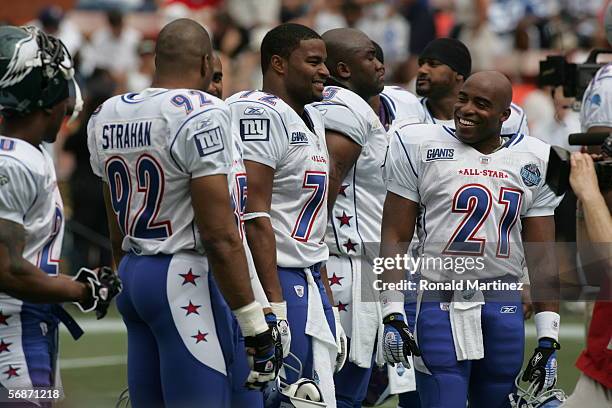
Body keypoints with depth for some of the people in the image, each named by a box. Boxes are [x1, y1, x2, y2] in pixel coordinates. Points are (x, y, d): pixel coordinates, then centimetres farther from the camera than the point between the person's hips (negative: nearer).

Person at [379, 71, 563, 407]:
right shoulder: (420, 146, 2)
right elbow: (394, 239, 1)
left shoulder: (534, 161, 10)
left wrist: (548, 340, 6)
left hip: (504, 308, 3)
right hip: (441, 303, -3)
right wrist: (392, 315, -8)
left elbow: (542, 258, 10)